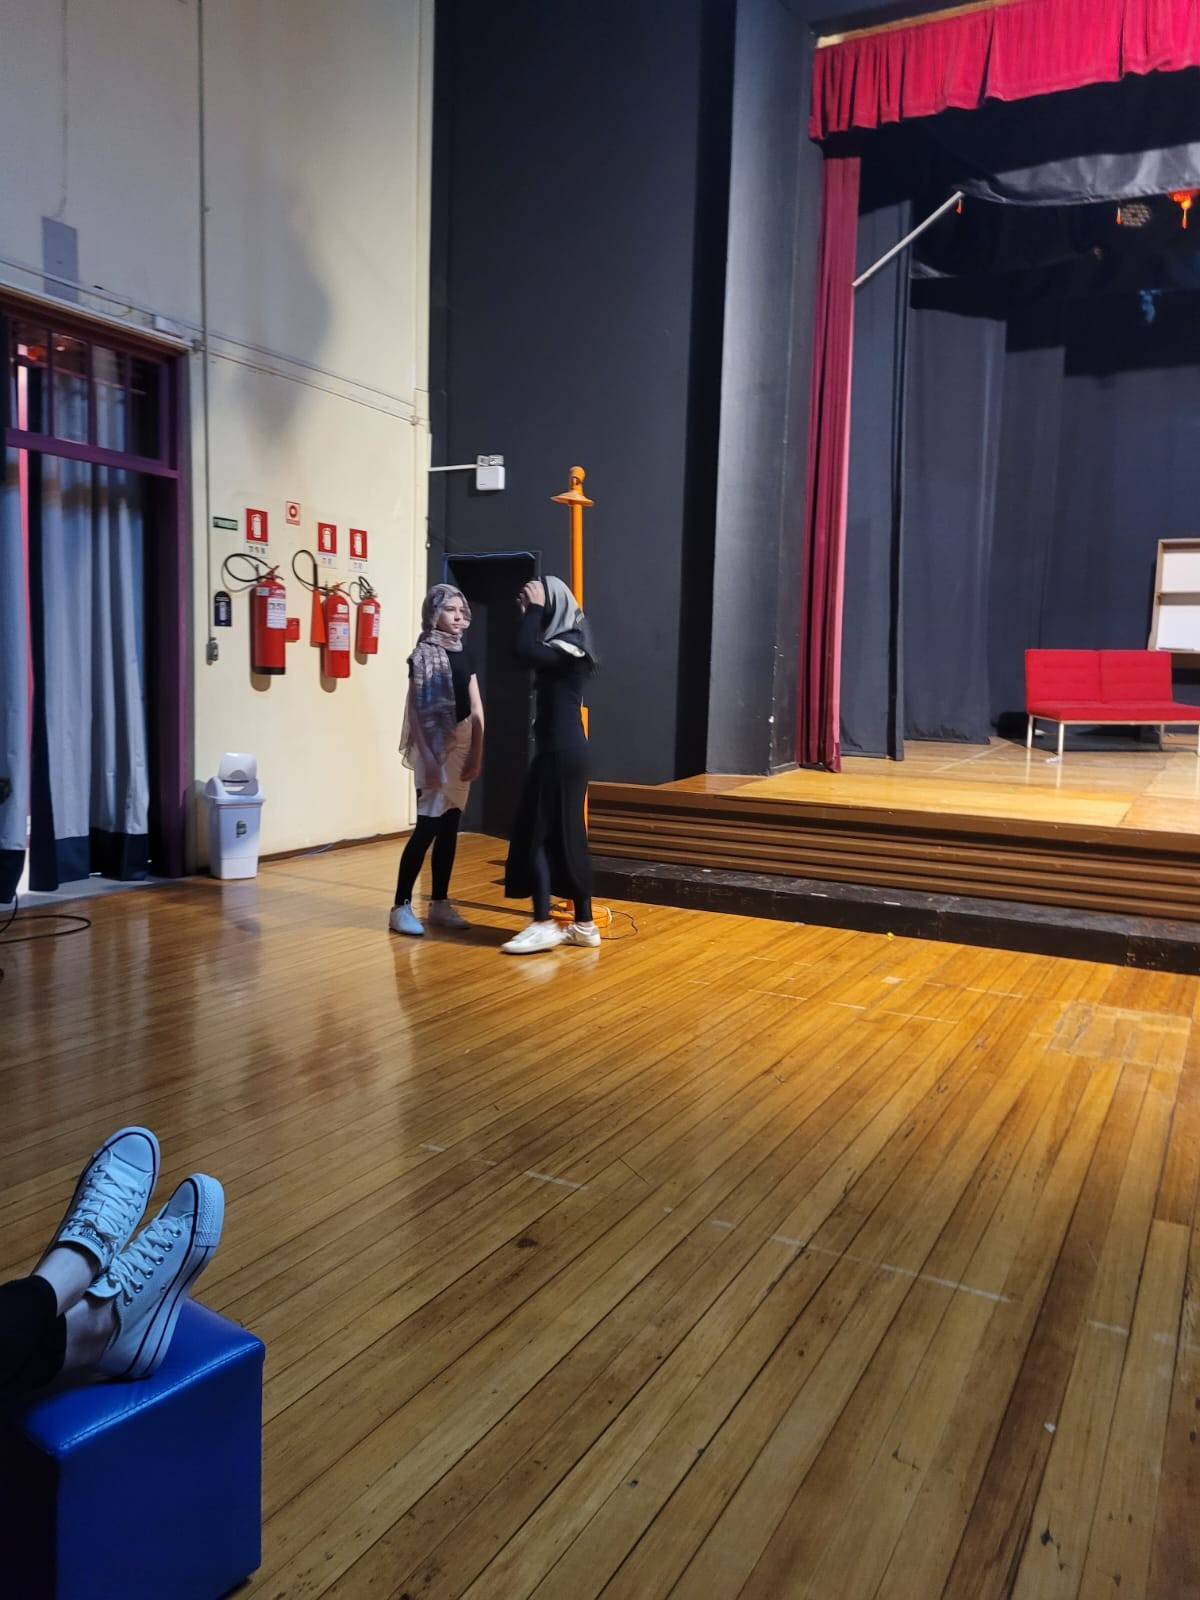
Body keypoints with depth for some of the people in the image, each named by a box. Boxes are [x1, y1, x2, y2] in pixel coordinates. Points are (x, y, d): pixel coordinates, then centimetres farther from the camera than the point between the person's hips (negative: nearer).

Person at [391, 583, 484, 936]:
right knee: (427, 827, -8)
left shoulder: (464, 657, 12)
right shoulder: (423, 655, -7)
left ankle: (440, 903, 16)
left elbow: (476, 711, 11)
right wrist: (427, 759, -18)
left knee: (449, 827, 8)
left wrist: (476, 754, 2)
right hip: (435, 746, -6)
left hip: (463, 747, 6)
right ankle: (401, 907, -2)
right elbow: (414, 712, -12)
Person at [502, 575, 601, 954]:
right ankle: (584, 924, 16)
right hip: (564, 750, 10)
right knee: (567, 836, 11)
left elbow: (526, 651, -30)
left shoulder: (570, 645, -14)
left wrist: (534, 610, -16)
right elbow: (532, 652, 28)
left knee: (535, 834, -6)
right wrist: (528, 614, 17)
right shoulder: (563, 642, 15)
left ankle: (543, 925, -3)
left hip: (560, 752, -10)